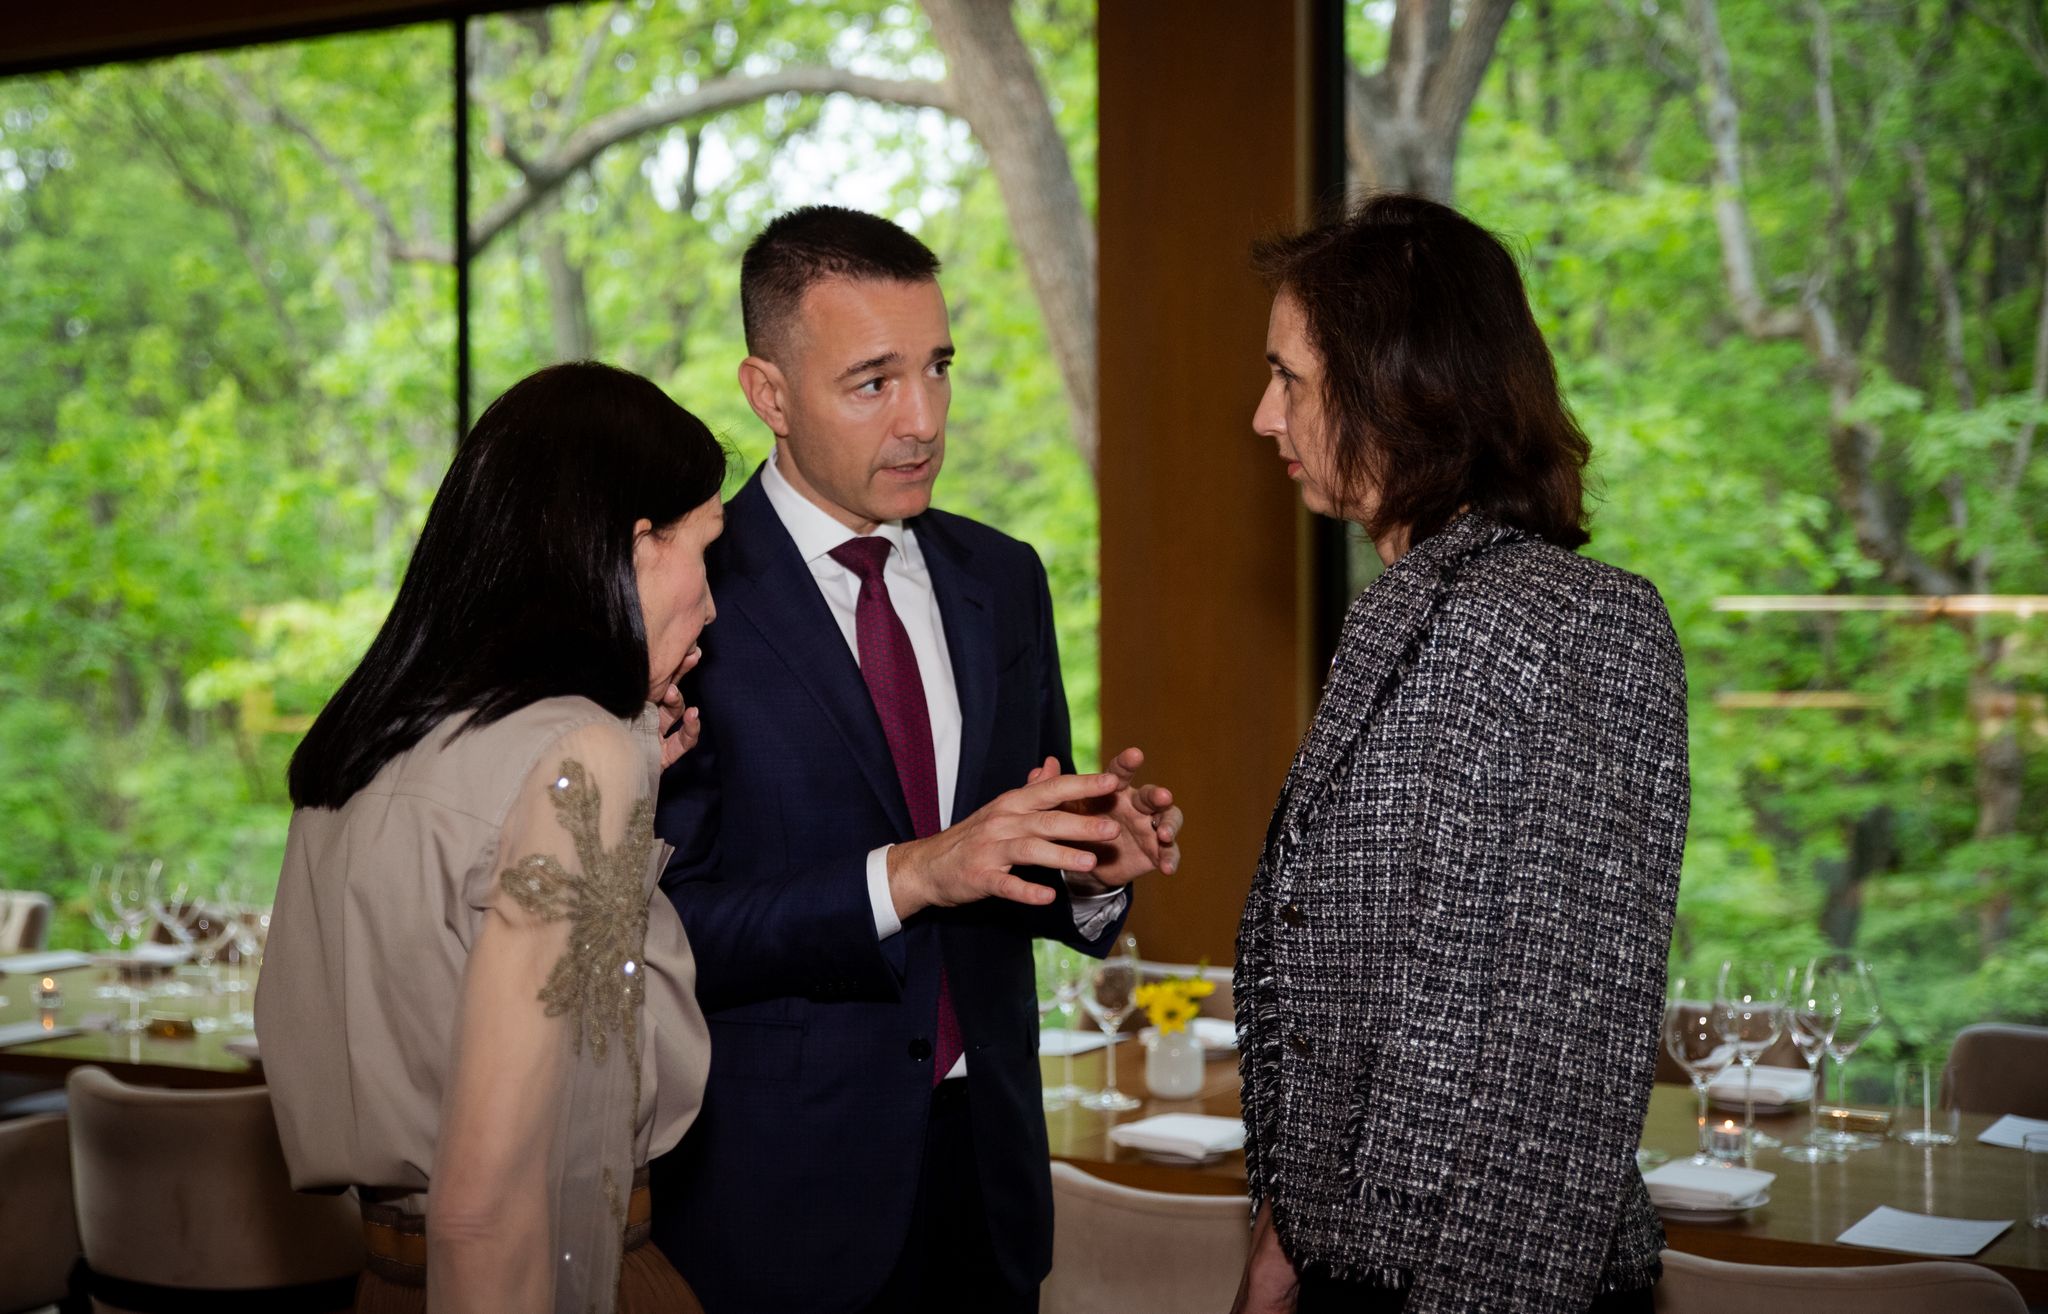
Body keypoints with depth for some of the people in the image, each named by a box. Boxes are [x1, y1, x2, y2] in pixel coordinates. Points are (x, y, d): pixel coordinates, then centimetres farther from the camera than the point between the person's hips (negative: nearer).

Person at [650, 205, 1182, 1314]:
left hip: (987, 1161, 5)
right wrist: (908, 875, -27)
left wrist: (1092, 865, -10)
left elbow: (1019, 885, 11)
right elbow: (661, 928, -18)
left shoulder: (1002, 580, 6)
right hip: (782, 1183, -5)